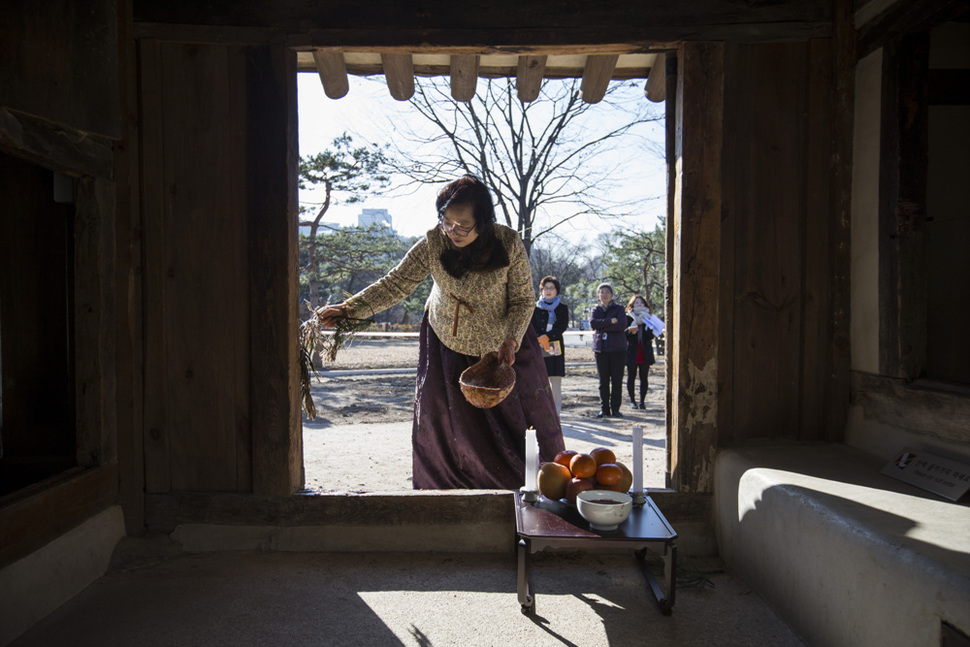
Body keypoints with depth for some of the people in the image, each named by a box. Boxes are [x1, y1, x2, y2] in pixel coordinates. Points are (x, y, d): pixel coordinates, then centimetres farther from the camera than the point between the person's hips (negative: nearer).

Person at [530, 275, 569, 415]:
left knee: (556, 381, -2)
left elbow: (563, 326, 0)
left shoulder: (562, 308, 12)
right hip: (538, 347, 0)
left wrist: (547, 336, -13)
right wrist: (542, 341, -12)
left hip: (556, 347, 1)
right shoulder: (535, 307, 11)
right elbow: (532, 326, 3)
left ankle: (555, 414, 2)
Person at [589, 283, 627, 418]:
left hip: (617, 348, -2)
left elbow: (622, 325, -11)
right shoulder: (596, 310, 14)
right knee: (603, 380, 2)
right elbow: (593, 323, -6)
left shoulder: (619, 308, 7)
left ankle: (615, 408, 4)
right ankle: (604, 408, 8)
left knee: (617, 379, -3)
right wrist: (610, 321, -13)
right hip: (600, 348, 2)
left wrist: (602, 327, -11)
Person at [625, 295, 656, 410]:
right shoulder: (627, 318, 3)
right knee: (631, 377, 3)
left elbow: (651, 336, 4)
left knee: (644, 378, 3)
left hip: (645, 352, 2)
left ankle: (642, 401, 10)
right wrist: (629, 330, -24)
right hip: (632, 352, -2)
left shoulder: (647, 317, 11)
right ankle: (632, 400, 14)